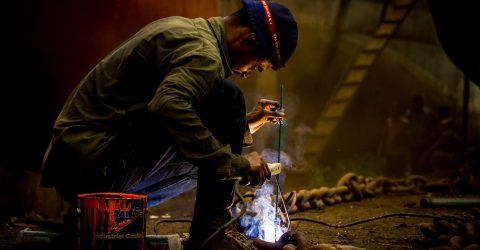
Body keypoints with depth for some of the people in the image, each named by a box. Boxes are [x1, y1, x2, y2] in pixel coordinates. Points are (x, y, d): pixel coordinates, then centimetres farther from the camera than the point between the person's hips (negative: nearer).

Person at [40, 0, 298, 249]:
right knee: (227, 97, -12)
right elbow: (168, 106, -34)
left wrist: (244, 123, 25)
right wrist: (236, 163, -25)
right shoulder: (203, 51, -13)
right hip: (100, 167, -10)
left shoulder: (182, 29, 18)